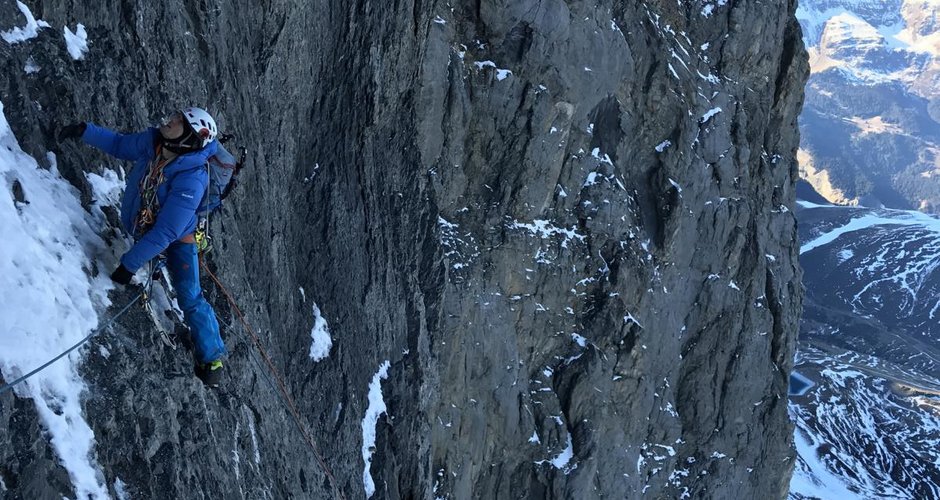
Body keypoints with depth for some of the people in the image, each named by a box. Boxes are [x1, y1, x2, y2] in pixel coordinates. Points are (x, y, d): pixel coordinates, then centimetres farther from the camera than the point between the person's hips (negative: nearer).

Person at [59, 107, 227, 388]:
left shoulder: (191, 181, -39)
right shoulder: (151, 141, -23)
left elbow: (165, 233, -37)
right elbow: (119, 145, 2)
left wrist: (130, 264, -34)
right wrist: (85, 131, -9)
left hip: (176, 238, -6)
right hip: (136, 227, 6)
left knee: (189, 297, -8)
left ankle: (211, 357, 5)